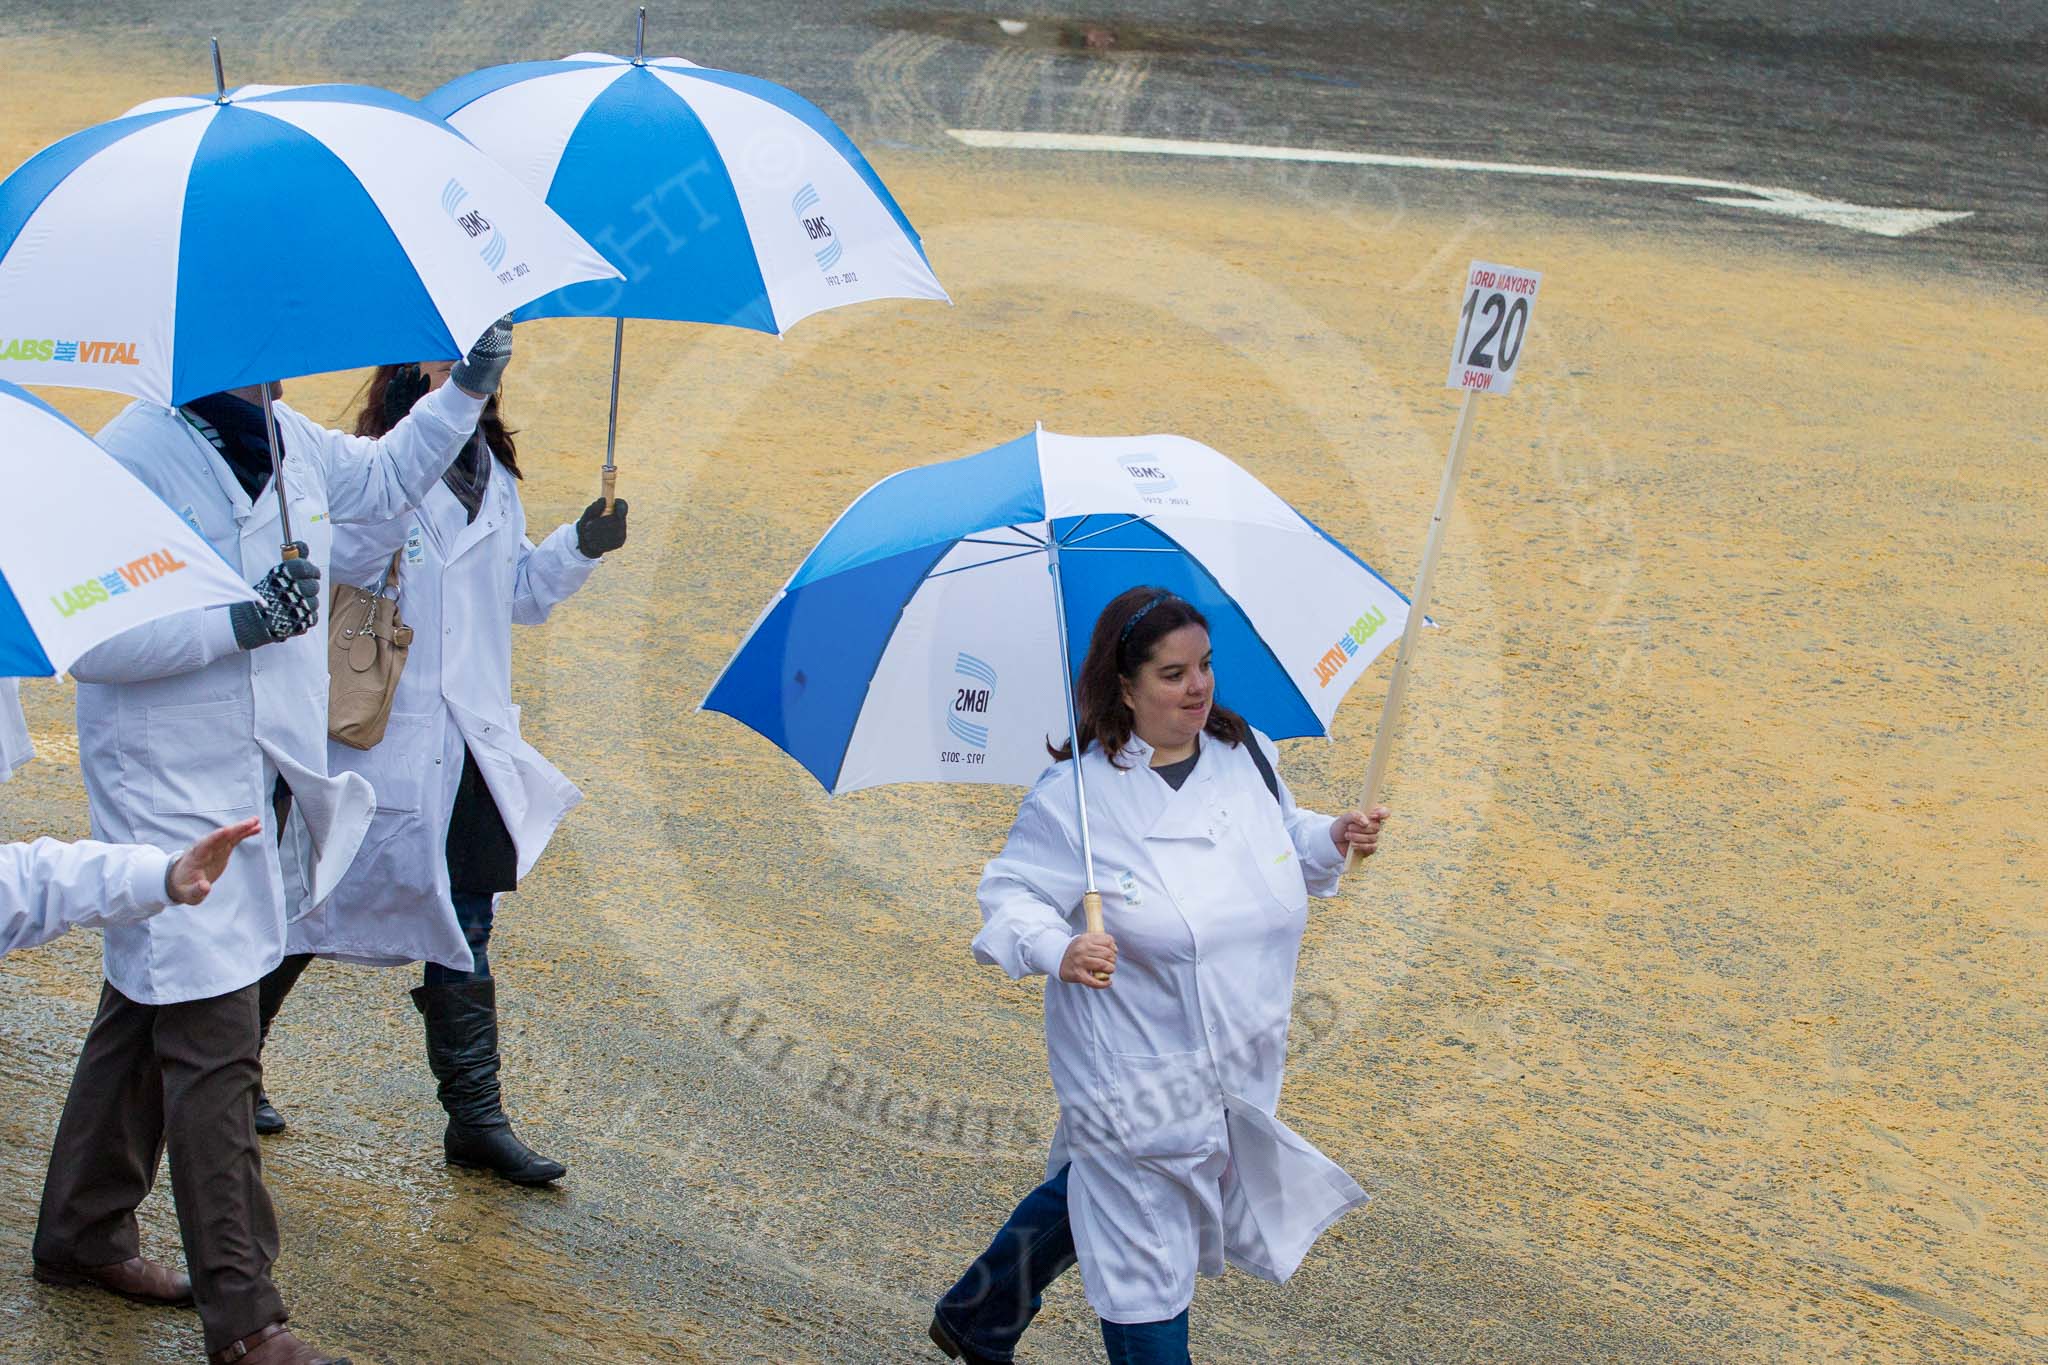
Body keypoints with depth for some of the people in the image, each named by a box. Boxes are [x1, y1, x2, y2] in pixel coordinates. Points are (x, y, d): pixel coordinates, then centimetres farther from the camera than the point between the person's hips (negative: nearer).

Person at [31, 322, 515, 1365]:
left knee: (149, 1010, 20)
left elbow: (386, 477, 29)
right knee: (213, 1051, -7)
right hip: (169, 791, -8)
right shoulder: (133, 454, -17)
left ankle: (82, 1233, 36)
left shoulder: (293, 445, 7)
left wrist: (467, 388, 19)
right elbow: (89, 640, -21)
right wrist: (241, 622, -26)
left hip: (258, 784, 8)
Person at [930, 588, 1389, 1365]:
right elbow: (1011, 893, -13)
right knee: (1143, 1256, 4)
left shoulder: (1244, 755, 1)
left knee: (1096, 1190, 24)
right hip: (1139, 1080, -6)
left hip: (1237, 1062, 6)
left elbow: (1283, 839, 18)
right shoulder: (1076, 792, -17)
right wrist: (1057, 950, -32)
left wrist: (1332, 838, -2)